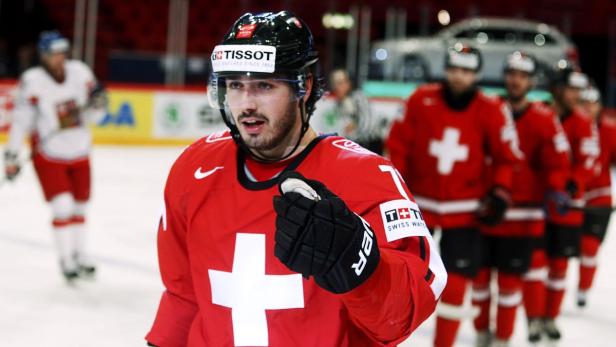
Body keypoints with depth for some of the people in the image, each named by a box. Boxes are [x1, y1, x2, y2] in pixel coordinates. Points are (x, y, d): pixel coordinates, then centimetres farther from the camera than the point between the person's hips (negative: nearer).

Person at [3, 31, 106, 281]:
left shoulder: (79, 71, -7)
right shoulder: (32, 81, -18)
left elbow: (97, 110, 3)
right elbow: (20, 120, -14)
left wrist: (97, 101, -20)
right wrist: (12, 156, -14)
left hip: (79, 152, 4)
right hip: (49, 155, -4)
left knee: (78, 206, 15)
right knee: (62, 207, -11)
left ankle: (80, 256, 30)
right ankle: (66, 260, 3)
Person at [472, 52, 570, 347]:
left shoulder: (544, 120, -6)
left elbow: (557, 162, -5)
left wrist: (555, 191, -21)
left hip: (521, 216, -2)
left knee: (510, 278, 5)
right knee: (480, 274, 10)